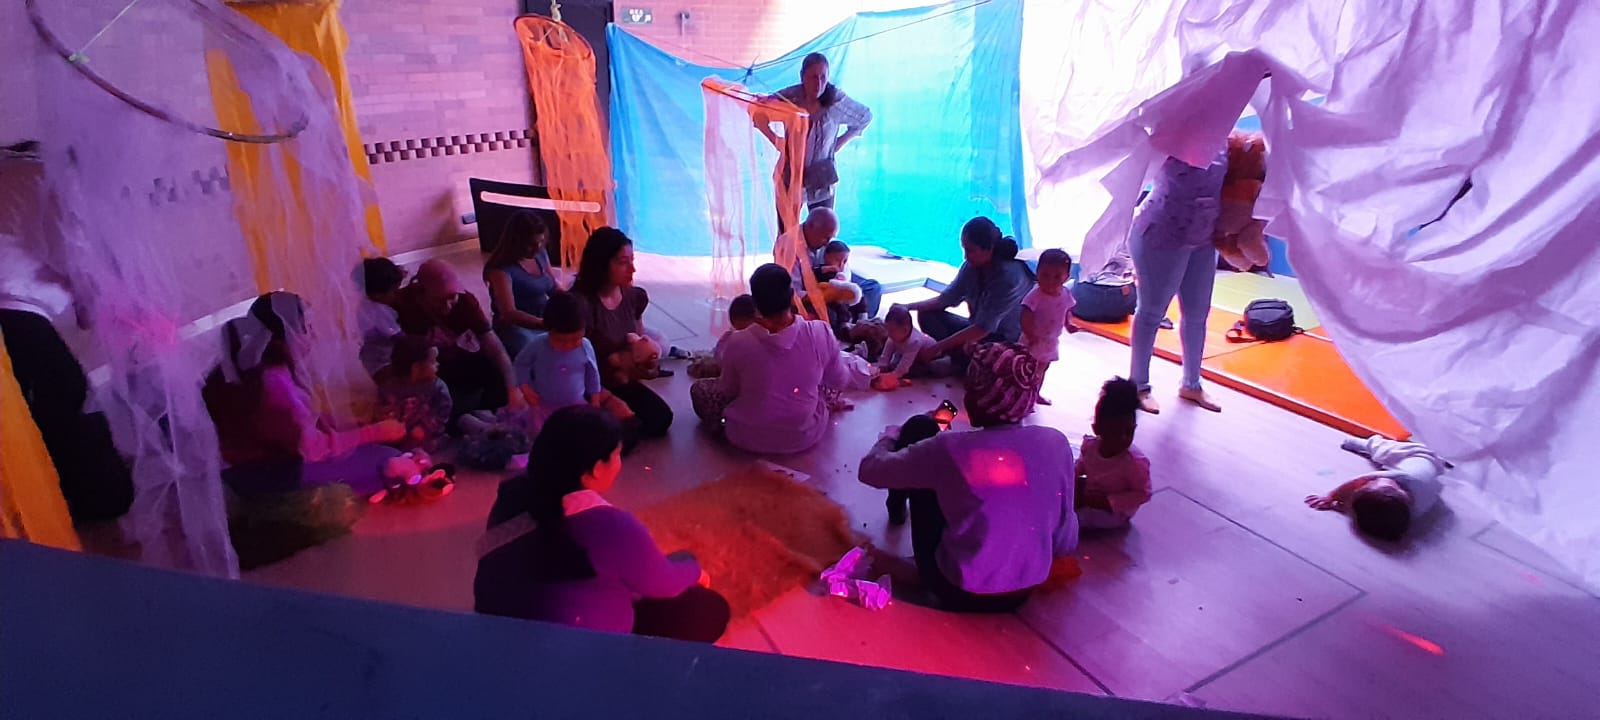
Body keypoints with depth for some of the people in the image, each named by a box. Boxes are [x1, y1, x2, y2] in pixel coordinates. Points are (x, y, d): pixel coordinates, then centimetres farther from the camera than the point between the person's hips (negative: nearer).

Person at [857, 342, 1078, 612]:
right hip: (1025, 591, 4)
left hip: (961, 593, -4)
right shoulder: (1057, 443, -14)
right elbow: (1065, 544, -5)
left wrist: (889, 437, 13)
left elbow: (870, 470, -8)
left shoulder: (950, 449, -24)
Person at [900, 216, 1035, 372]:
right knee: (927, 315, -4)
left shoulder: (1008, 276, -29)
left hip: (1008, 341, -7)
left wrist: (937, 348, -30)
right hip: (980, 328, 8)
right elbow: (946, 299, 0)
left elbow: (982, 329, -31)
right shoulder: (972, 266, -8)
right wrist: (910, 307, -15)